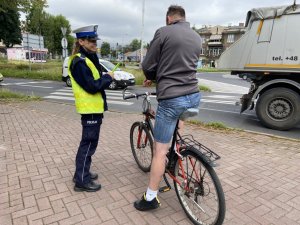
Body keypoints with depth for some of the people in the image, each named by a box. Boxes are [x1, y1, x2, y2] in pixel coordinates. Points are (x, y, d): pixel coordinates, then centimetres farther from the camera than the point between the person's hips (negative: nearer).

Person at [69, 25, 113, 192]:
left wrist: (105, 79, -2)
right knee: (89, 144, -2)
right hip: (90, 108, -10)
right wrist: (108, 78, -12)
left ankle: (82, 173, 32)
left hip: (94, 107, 10)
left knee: (88, 143, 18)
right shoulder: (80, 62, -16)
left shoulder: (89, 58, 16)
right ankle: (82, 180, 11)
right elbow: (92, 86, -23)